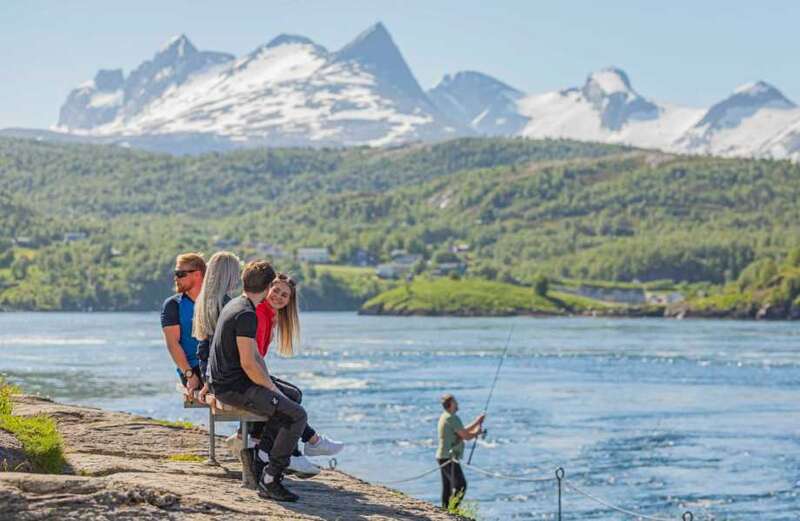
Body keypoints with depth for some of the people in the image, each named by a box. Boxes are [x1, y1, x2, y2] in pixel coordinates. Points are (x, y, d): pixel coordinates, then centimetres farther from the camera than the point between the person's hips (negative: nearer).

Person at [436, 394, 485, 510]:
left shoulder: (444, 417, 16)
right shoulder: (452, 418, -16)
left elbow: (462, 432, 24)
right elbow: (466, 436, -16)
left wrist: (476, 422, 22)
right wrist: (477, 432, 3)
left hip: (443, 457, 10)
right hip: (449, 458, -10)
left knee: (447, 487, 10)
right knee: (460, 485, -12)